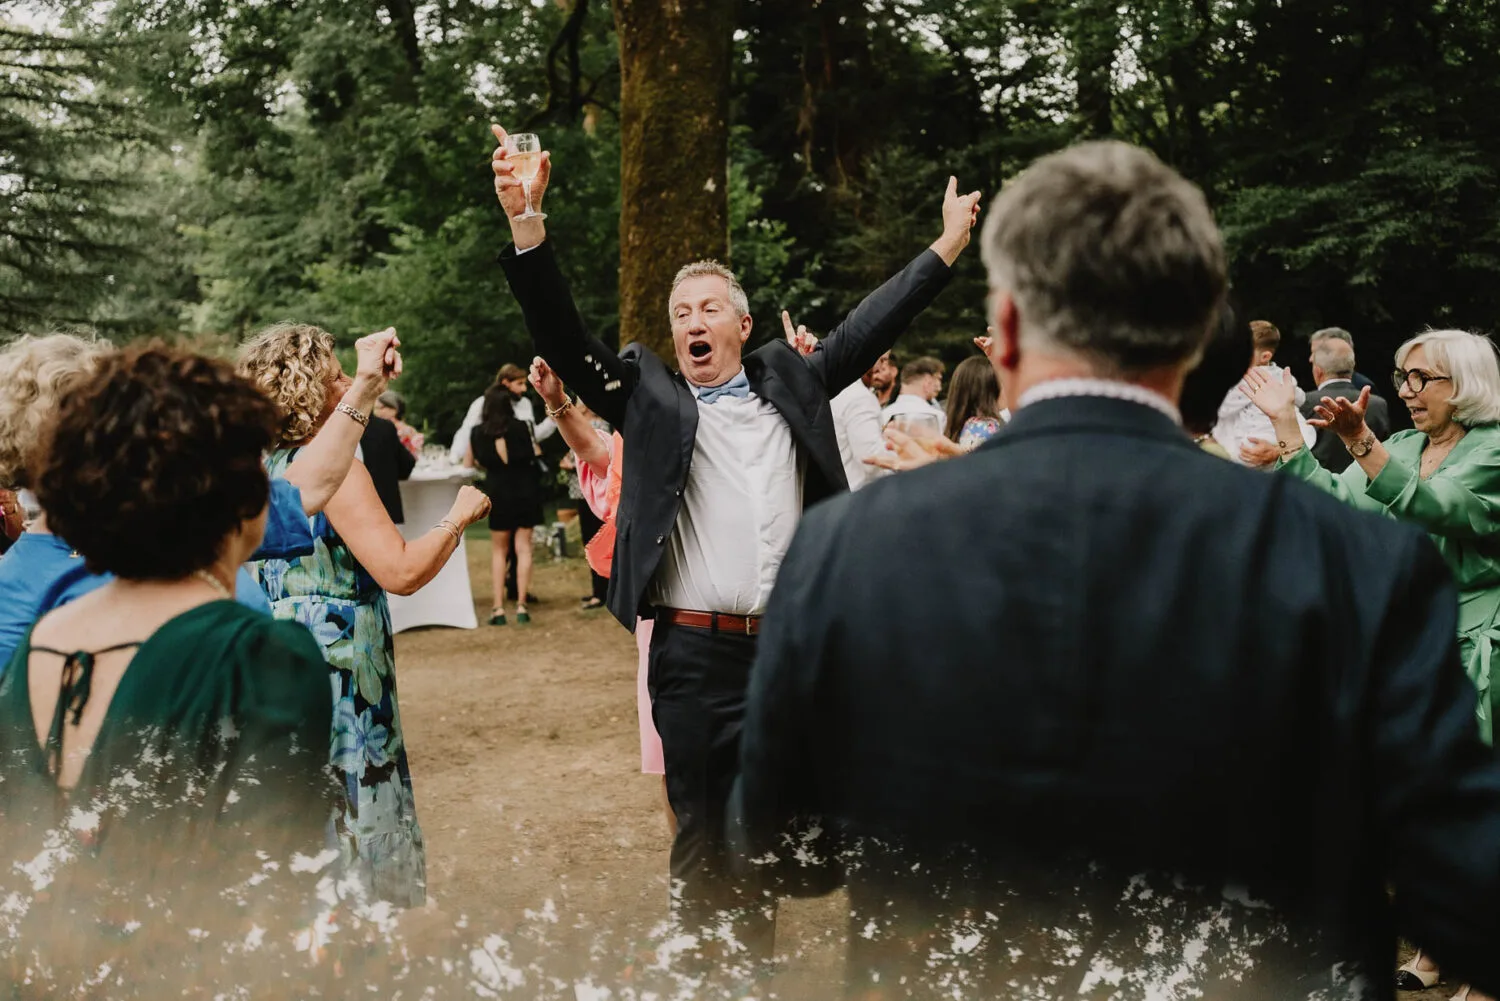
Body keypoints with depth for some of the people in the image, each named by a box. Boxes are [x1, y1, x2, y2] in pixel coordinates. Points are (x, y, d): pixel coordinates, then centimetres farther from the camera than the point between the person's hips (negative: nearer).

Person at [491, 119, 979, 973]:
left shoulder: (790, 384, 12)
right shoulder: (650, 397, 4)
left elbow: (870, 328, 14)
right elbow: (561, 334, -5)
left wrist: (948, 245, 11)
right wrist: (526, 223, -18)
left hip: (786, 648, 3)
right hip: (693, 654, -2)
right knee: (700, 834, 6)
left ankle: (755, 966, 32)